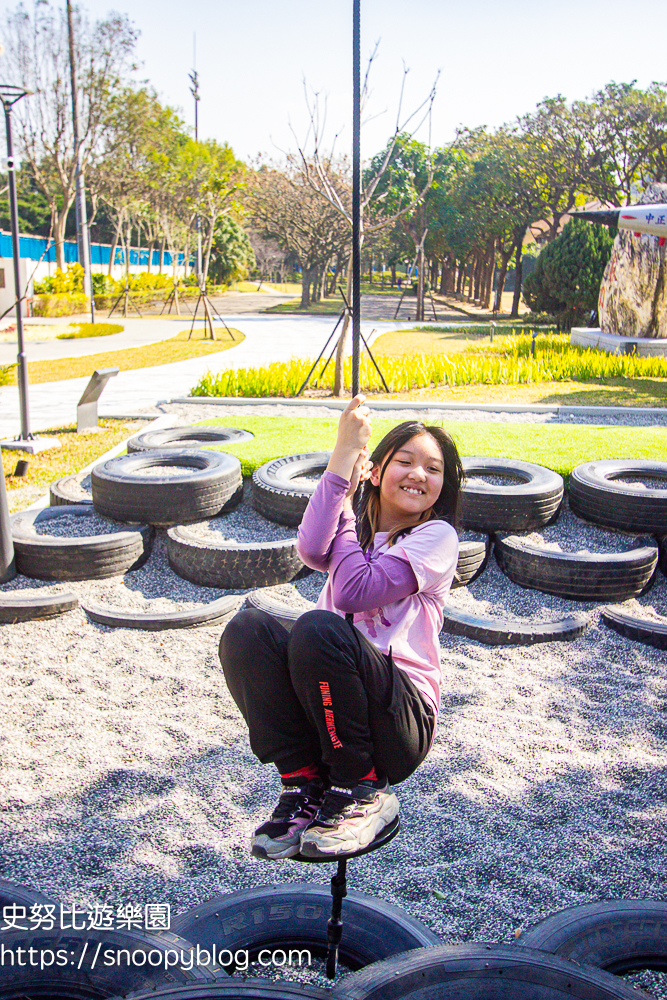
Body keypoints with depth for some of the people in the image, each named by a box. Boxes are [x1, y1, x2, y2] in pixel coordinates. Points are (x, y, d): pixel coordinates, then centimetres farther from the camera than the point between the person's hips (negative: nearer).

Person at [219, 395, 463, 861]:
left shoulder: (437, 537, 0)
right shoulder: (358, 526, 15)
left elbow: (355, 592, -16)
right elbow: (312, 550, -12)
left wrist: (344, 507, -3)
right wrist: (343, 456, -11)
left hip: (403, 722, -4)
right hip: (325, 711, 5)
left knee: (317, 628, -32)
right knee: (247, 628, -20)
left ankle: (363, 791, -11)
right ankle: (305, 782, -9)